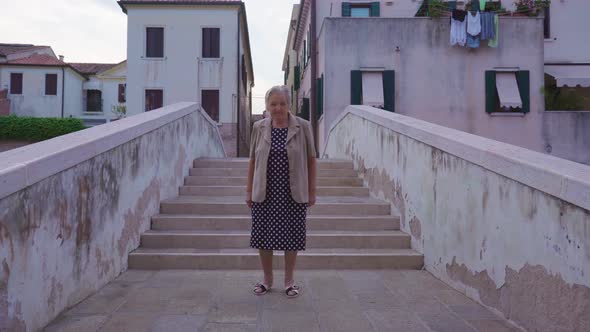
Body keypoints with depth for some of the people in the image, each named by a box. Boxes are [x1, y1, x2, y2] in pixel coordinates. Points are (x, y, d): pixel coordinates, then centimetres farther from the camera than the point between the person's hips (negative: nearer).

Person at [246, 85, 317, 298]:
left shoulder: (303, 127, -4)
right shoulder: (259, 127, 2)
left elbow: (311, 160, 0)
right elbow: (253, 160, 7)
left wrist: (312, 191, 0)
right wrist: (249, 190, 6)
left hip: (294, 194, -2)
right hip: (264, 193, 2)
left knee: (291, 237, 7)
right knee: (263, 237, 9)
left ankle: (289, 281, 27)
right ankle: (267, 279, 29)